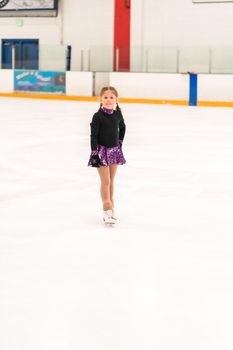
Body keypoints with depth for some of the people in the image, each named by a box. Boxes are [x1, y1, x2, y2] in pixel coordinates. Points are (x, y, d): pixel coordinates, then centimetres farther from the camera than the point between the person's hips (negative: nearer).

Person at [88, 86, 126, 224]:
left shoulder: (117, 115, 1)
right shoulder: (98, 116, -13)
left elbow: (122, 128, 20)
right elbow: (94, 135, -14)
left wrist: (120, 142, 13)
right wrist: (94, 153, -18)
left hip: (114, 150, 4)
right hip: (102, 150, -4)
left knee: (111, 180, 13)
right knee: (105, 181, -5)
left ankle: (110, 204, 26)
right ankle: (107, 210, -2)